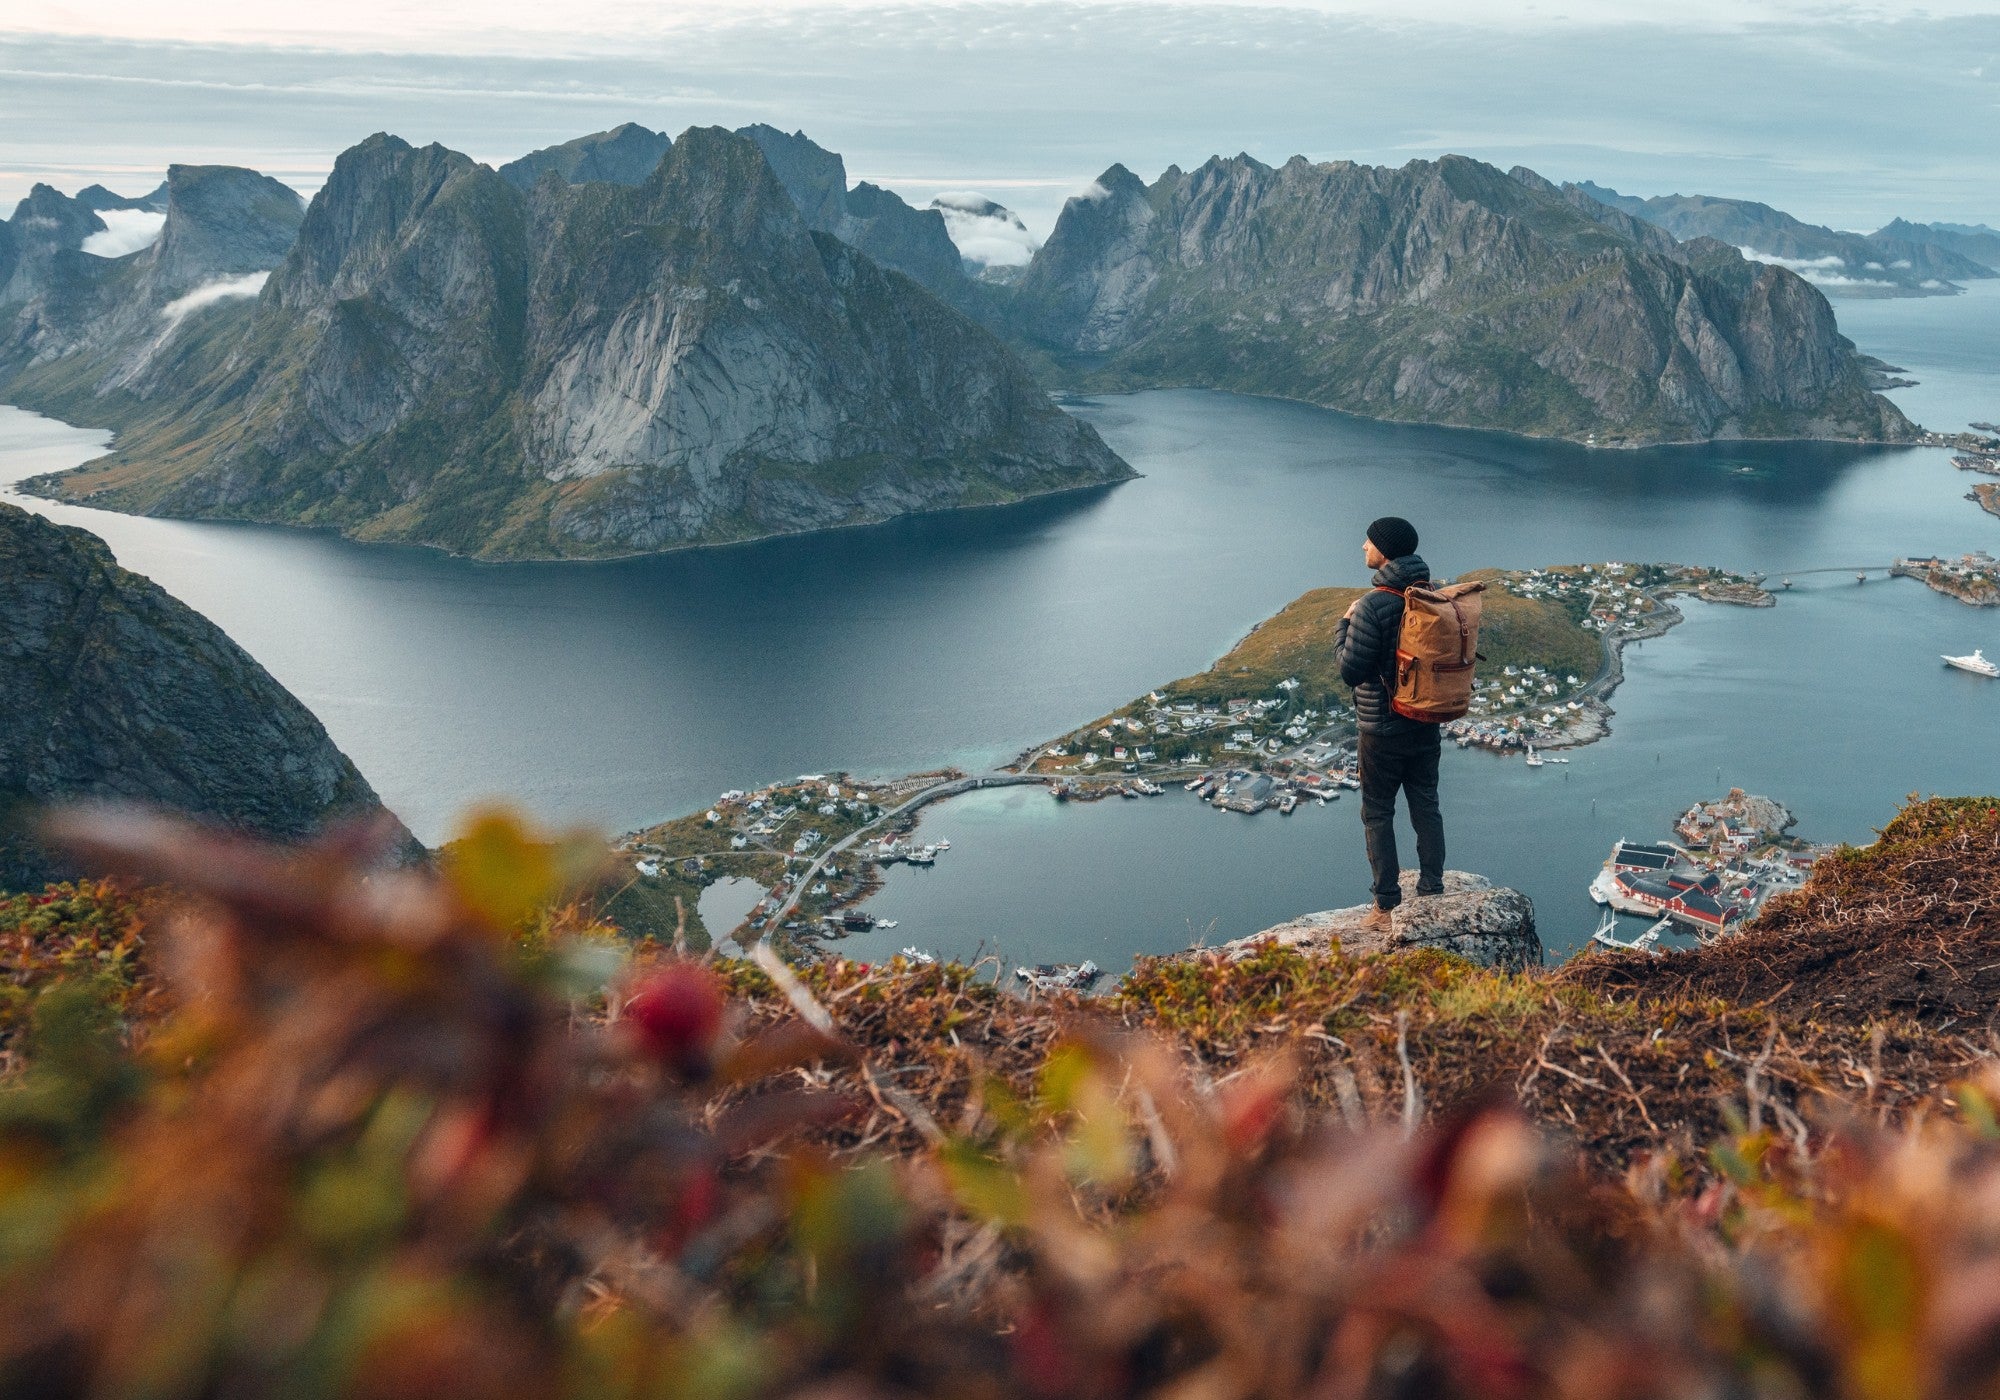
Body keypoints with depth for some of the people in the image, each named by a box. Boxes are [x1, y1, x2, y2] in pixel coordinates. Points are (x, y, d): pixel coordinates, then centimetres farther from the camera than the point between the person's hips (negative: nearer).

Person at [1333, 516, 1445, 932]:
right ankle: (1432, 894, 22)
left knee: (1377, 815, 5)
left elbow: (1351, 671, -19)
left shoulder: (1373, 605, -22)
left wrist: (1344, 626, -4)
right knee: (1426, 808, 15)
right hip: (1426, 726, 6)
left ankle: (1388, 908, 8)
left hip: (1383, 730, -6)